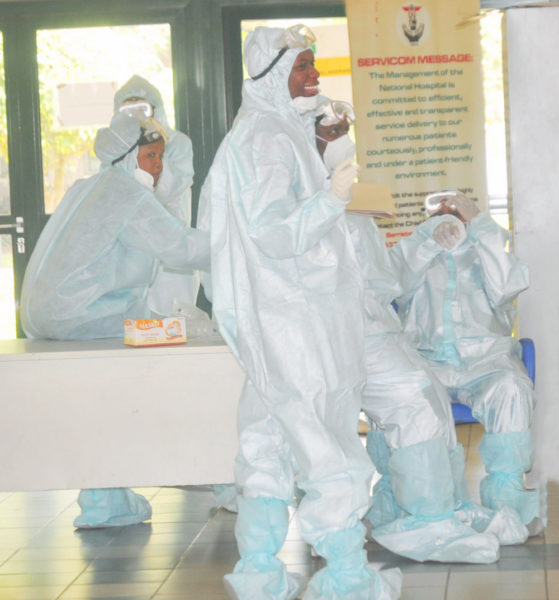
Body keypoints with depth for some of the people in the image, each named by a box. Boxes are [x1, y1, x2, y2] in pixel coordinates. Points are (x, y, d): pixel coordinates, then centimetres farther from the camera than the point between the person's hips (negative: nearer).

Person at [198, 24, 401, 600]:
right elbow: (273, 232, -25)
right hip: (297, 321, -10)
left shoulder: (255, 132, 15)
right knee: (328, 448, -3)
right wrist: (332, 199, -18)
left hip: (267, 321, 10)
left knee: (269, 444, 12)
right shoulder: (270, 140, -17)